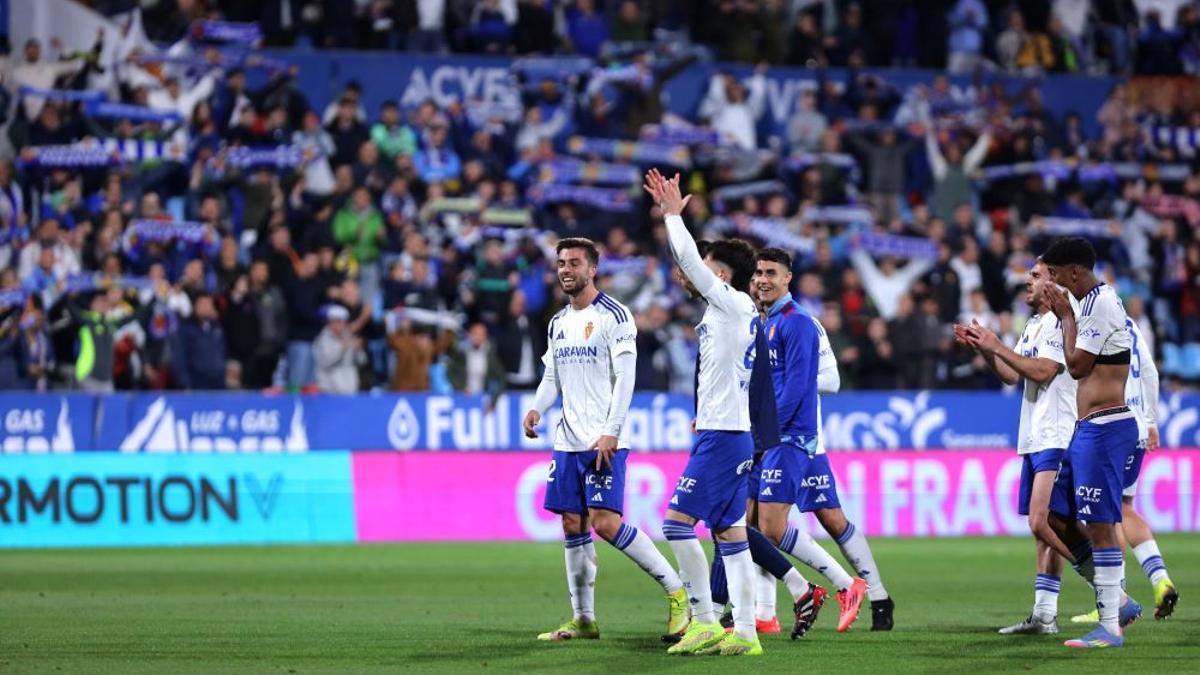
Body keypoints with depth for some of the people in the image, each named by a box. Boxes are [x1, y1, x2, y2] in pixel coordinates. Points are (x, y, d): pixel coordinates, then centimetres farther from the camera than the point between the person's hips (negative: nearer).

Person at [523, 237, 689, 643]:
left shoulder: (613, 316, -7)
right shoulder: (558, 324, 16)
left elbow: (625, 378, -12)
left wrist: (611, 432, -20)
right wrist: (537, 408, 0)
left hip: (604, 441, -8)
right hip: (568, 440, 8)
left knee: (606, 522, -16)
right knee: (572, 526, 5)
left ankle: (677, 591, -7)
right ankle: (583, 619, 11)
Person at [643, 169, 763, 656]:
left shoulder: (733, 303, -10)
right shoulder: (738, 308, 15)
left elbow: (689, 259, -12)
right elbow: (688, 265, 27)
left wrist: (673, 213, 1)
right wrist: (669, 212, 27)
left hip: (720, 435, -10)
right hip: (731, 435, 10)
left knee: (678, 521, -8)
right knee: (729, 530, 7)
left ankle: (705, 621, -8)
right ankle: (744, 632, 4)